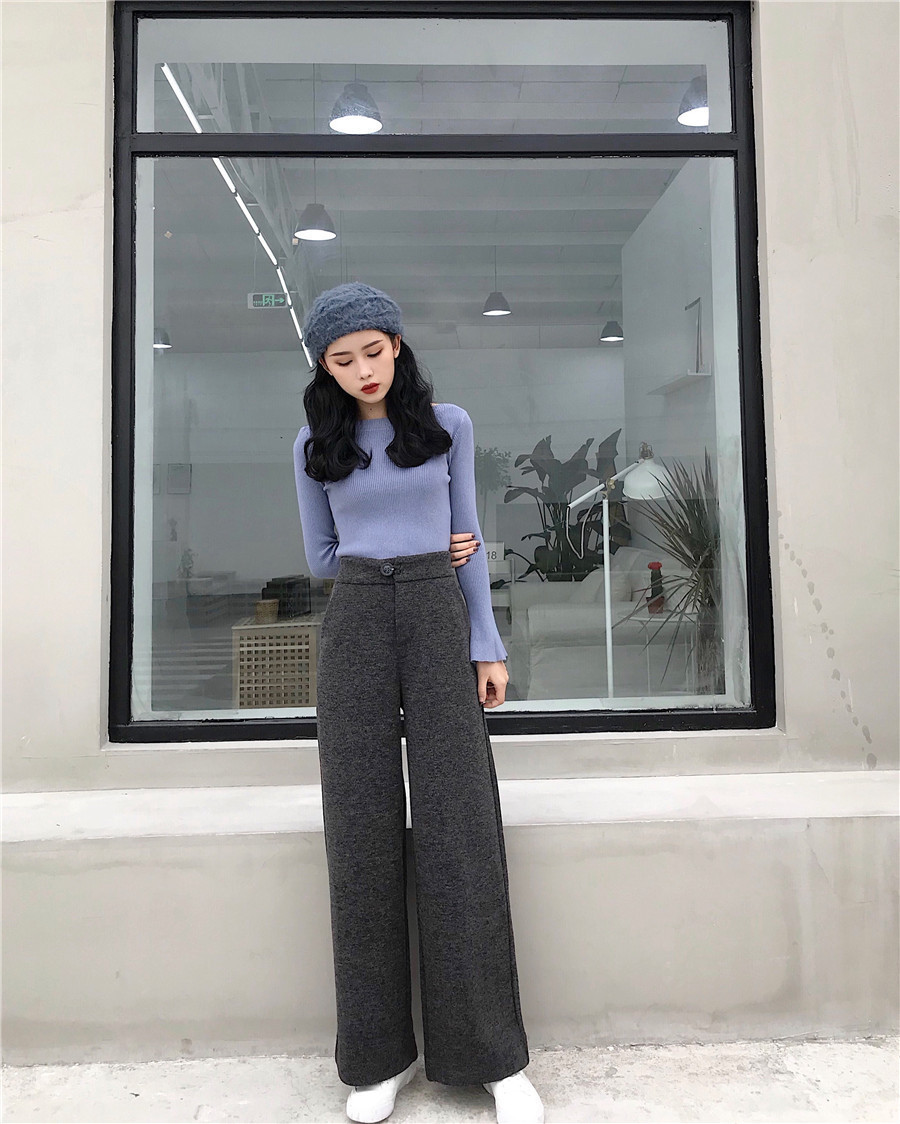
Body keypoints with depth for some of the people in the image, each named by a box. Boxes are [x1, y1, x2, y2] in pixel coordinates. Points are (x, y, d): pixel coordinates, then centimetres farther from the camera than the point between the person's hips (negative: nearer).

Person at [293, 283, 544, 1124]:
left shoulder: (448, 423, 8)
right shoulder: (315, 443, 9)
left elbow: (466, 540, 8)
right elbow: (321, 556, 13)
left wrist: (488, 645, 2)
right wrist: (400, 561, 3)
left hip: (440, 624, -1)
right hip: (353, 630, 1)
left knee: (459, 830, -4)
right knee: (363, 831, 0)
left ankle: (493, 1054, 9)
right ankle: (380, 1052, 14)